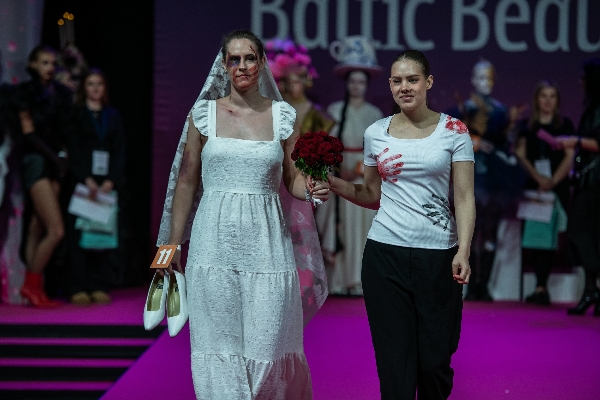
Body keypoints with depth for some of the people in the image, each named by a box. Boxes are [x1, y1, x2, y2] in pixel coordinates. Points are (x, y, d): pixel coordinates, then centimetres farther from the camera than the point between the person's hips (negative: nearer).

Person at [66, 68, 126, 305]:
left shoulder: (113, 116, 14)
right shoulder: (76, 114, 5)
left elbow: (119, 150, 7)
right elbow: (73, 149, -3)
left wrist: (111, 181, -7)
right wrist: (86, 179, -15)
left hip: (107, 183, 3)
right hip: (81, 181, -3)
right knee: (80, 232, -5)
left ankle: (100, 287, 3)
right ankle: (79, 288, -5)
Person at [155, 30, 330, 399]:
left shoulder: (283, 115, 6)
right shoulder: (204, 114, 5)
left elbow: (292, 178, 12)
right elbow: (187, 181, 8)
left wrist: (312, 189, -11)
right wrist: (173, 244, 7)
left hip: (266, 244, 0)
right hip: (215, 244, 0)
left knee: (267, 347, -1)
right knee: (218, 348, 0)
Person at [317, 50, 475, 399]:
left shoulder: (453, 131, 1)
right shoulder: (376, 133, 8)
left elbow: (465, 198, -1)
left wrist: (463, 251, -12)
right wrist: (335, 184, -1)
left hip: (437, 255, -2)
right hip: (386, 252, 2)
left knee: (435, 358, 0)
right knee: (395, 357, 0)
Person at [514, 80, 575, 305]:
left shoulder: (565, 125, 8)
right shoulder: (527, 126, 12)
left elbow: (569, 157, 1)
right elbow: (521, 155, 4)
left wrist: (553, 181, -11)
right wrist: (538, 177, -10)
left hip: (558, 187, -2)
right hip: (533, 188, 2)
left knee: (550, 234, -9)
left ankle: (541, 288, -8)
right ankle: (542, 288, -4)